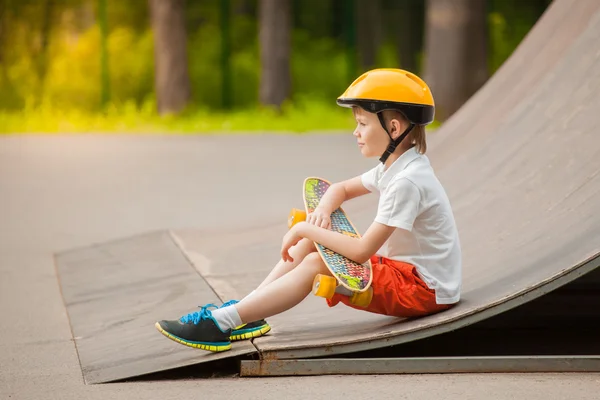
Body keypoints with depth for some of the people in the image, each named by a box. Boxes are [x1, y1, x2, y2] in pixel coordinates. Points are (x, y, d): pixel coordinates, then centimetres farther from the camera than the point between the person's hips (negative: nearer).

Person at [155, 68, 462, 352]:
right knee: (310, 243, 5)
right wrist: (322, 212, 0)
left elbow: (362, 251, -26)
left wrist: (307, 230, -16)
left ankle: (222, 322, -20)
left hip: (425, 288, -10)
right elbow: (341, 189, 23)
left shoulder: (408, 181, -23)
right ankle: (244, 312, 2)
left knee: (314, 265, -20)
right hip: (400, 267, 10)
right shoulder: (393, 166, 10)